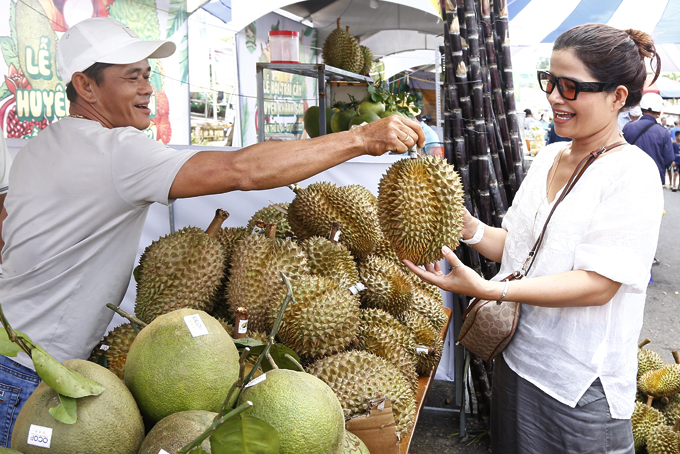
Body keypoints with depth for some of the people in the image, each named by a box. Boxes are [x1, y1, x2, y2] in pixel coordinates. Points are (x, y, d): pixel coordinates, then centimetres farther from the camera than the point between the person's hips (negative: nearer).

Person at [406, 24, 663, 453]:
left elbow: (598, 284, -24)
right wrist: (467, 226, -10)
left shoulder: (632, 172, -16)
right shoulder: (549, 157, 6)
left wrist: (487, 289, -32)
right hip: (517, 358, 7)